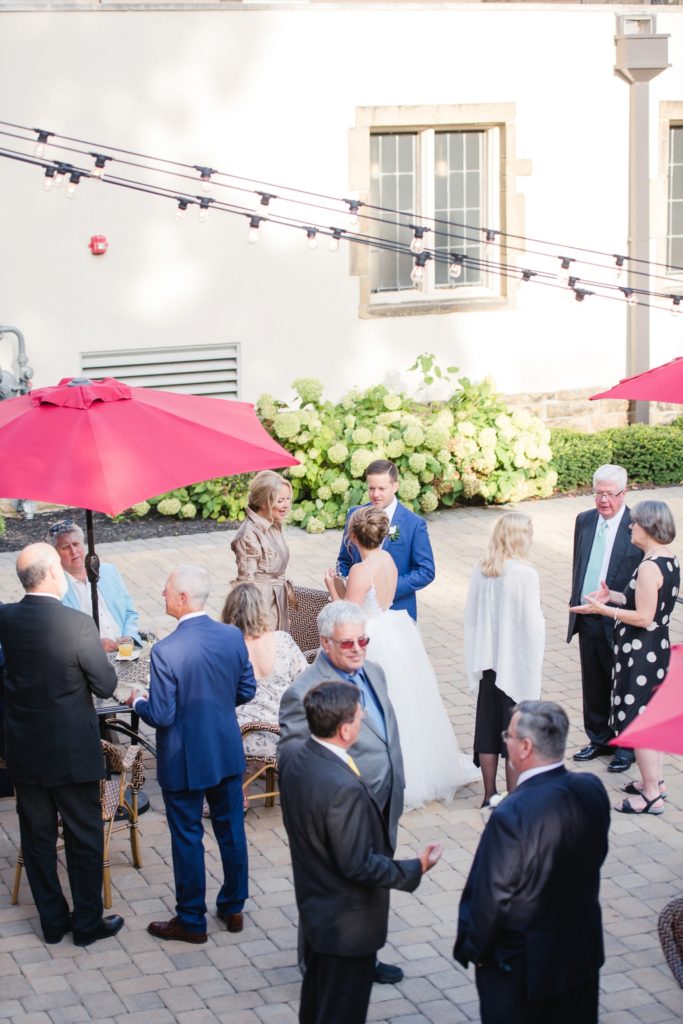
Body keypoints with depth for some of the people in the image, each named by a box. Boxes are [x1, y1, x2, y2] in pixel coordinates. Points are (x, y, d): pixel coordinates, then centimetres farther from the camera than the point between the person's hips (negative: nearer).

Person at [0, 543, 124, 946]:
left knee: (37, 837, 15)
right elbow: (106, 685, -14)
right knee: (84, 838, 11)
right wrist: (98, 651, 5)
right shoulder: (78, 625, -22)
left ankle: (53, 920, 26)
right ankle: (88, 923, 19)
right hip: (72, 751, -4)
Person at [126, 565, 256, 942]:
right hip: (228, 754, 5)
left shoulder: (165, 651, -24)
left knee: (187, 838, 9)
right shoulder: (233, 637, -8)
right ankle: (233, 908, 32)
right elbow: (246, 691, 3)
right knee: (231, 829, 18)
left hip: (184, 762, -5)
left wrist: (137, 702, 0)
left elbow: (161, 716, -20)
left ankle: (191, 921, 21)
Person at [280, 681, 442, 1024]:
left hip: (312, 902, 8)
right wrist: (415, 869, -17)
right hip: (347, 921, -8)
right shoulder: (344, 788, -36)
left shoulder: (292, 754, -10)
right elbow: (358, 865, -28)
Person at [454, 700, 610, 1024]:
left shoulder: (512, 815, -30)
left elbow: (492, 896, -20)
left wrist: (471, 948, -4)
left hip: (519, 964, -6)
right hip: (583, 949, 6)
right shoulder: (592, 790, -10)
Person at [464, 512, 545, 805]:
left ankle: (490, 794, 20)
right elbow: (532, 624, -16)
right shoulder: (525, 574, -17)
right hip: (517, 663, -5)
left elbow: (470, 616, 5)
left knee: (488, 729, 13)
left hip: (488, 661, 5)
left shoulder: (481, 571, -2)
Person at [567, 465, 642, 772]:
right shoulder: (584, 521, 5)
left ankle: (626, 746, 22)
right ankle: (599, 739, 33)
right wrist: (575, 604, 14)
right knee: (593, 684, 17)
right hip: (587, 620, 5)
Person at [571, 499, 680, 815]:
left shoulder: (649, 567, -24)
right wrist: (614, 596, 11)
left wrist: (603, 609, -18)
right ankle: (655, 781, 32)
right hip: (657, 648, 10)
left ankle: (651, 795, 6)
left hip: (640, 653, -10)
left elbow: (644, 617, -24)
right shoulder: (670, 560, 5)